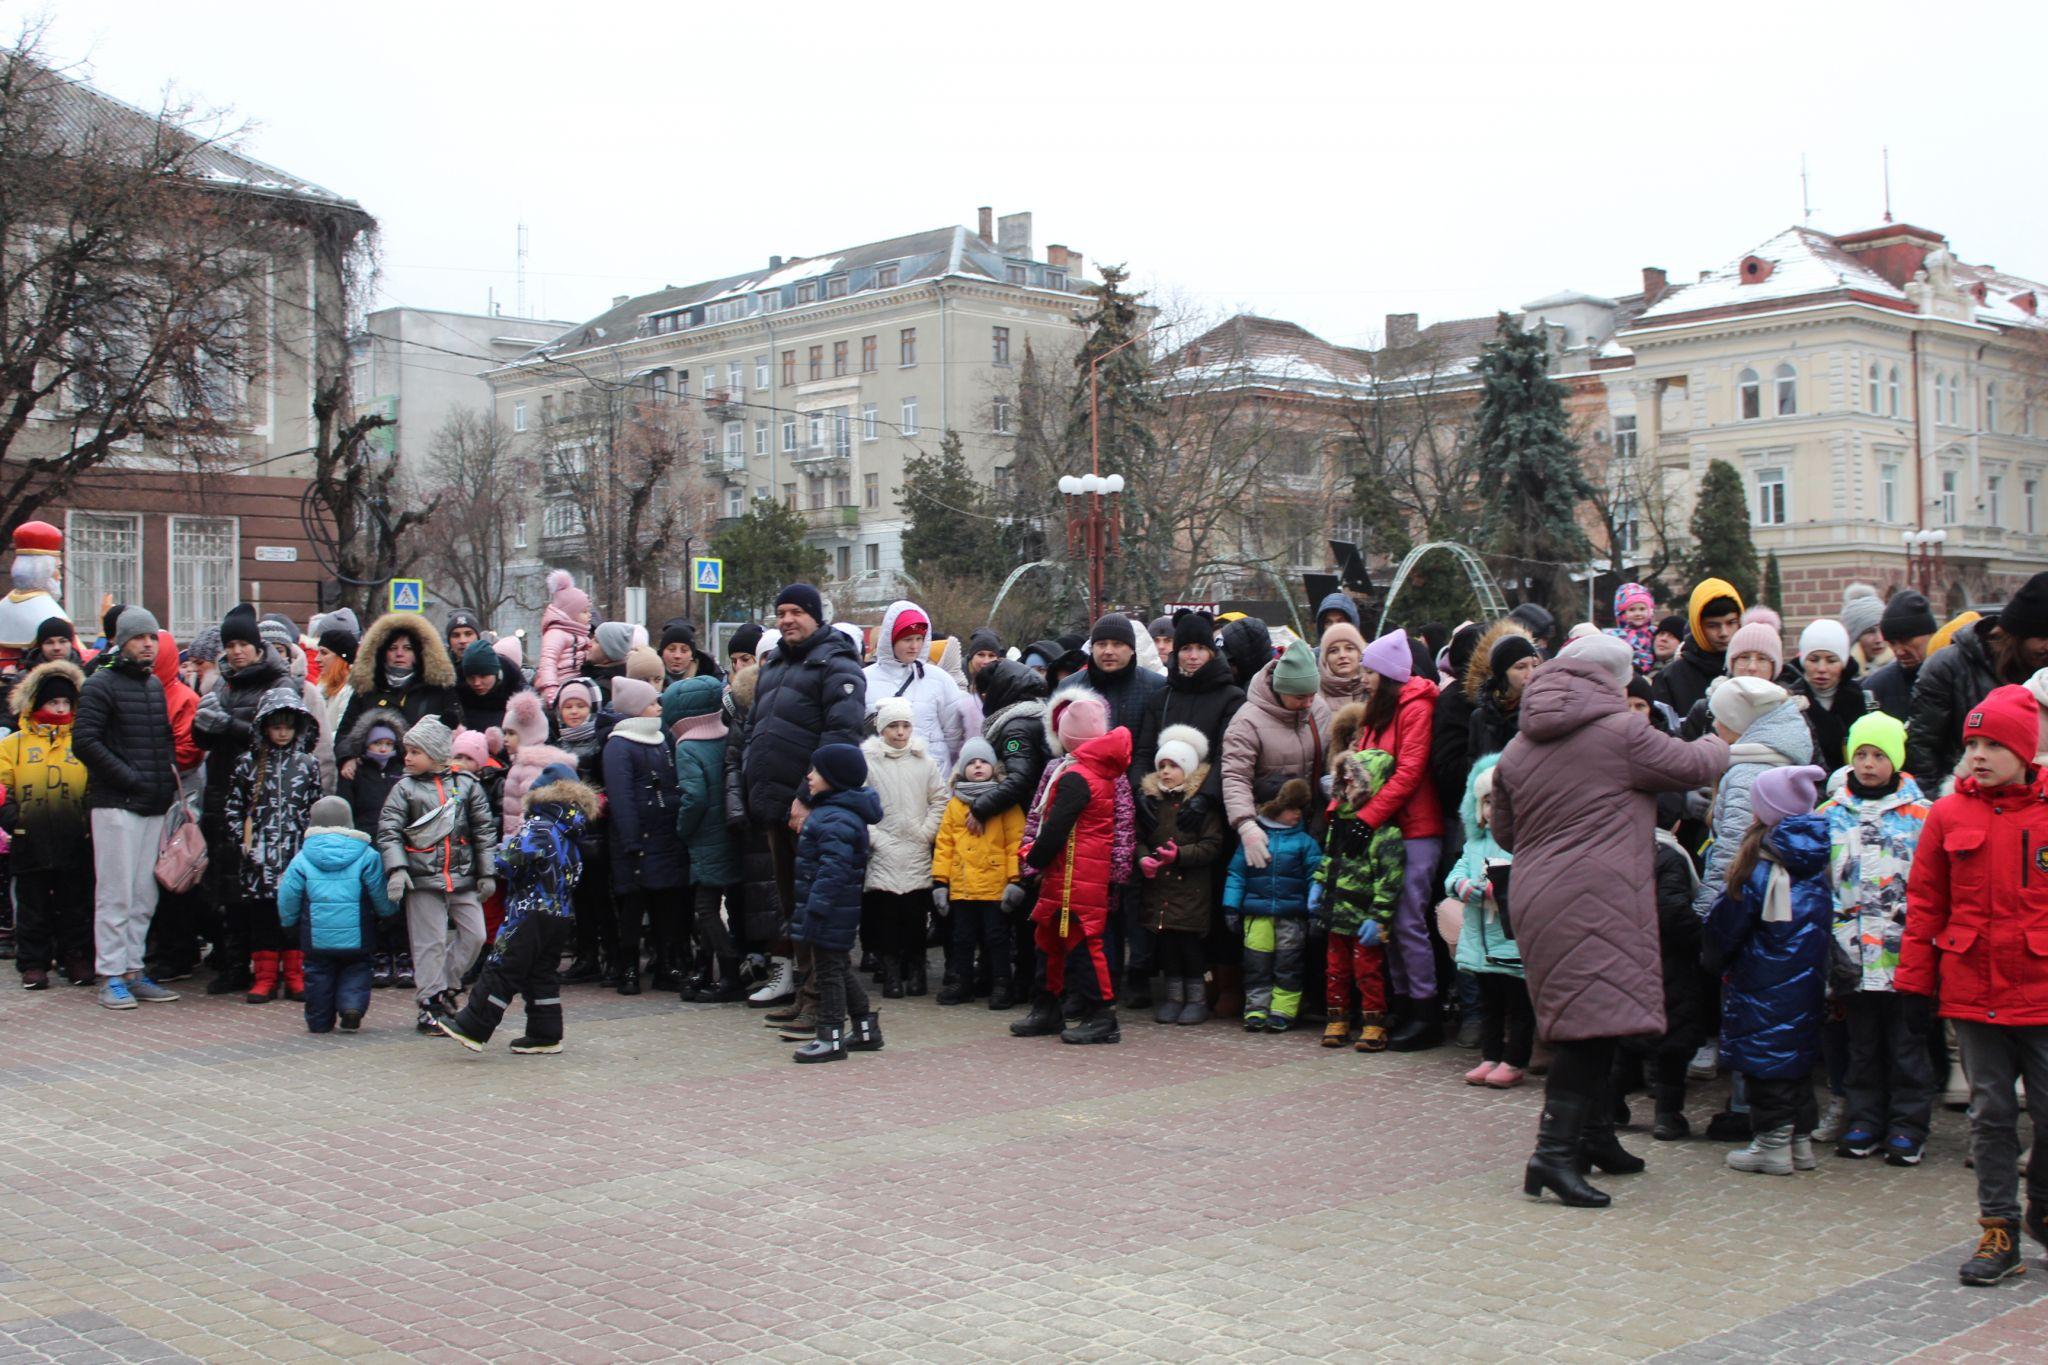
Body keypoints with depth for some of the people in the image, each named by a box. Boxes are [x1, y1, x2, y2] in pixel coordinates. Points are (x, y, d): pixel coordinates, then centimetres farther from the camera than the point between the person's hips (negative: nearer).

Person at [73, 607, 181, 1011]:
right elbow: (84, 742, -13)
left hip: (154, 806, 7)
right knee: (116, 893, -5)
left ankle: (133, 969, 15)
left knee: (145, 895, 8)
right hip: (115, 805, -7)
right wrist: (130, 778, -15)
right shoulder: (101, 685, -5)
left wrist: (169, 775, 9)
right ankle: (111, 975, 1)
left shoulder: (155, 685, 17)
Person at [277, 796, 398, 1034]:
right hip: (357, 938, -1)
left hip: (316, 937, 1)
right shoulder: (367, 856, -4)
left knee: (319, 974, 15)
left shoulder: (301, 859, -1)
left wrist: (290, 925, 18)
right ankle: (352, 1006, -11)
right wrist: (390, 913, 19)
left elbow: (287, 900, 2)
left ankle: (319, 1021, 18)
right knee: (356, 971, 14)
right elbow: (382, 898, -1)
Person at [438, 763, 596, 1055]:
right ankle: (545, 1036, 13)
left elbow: (509, 862, -21)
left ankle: (471, 1029, -4)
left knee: (501, 969, -5)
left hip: (532, 913, -8)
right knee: (543, 974, 13)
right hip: (562, 916, 8)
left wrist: (509, 842, 2)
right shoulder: (571, 833, 13)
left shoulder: (540, 827, -13)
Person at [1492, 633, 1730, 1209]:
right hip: (1596, 898, -8)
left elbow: (1505, 833, 21)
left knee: (1584, 1019, 18)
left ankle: (1595, 1135, 29)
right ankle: (1555, 1151, -16)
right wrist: (1720, 742, 26)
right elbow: (1694, 766, 4)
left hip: (1536, 897, 8)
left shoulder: (1518, 749, 13)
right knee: (1594, 1017, -10)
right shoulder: (1621, 731, -6)